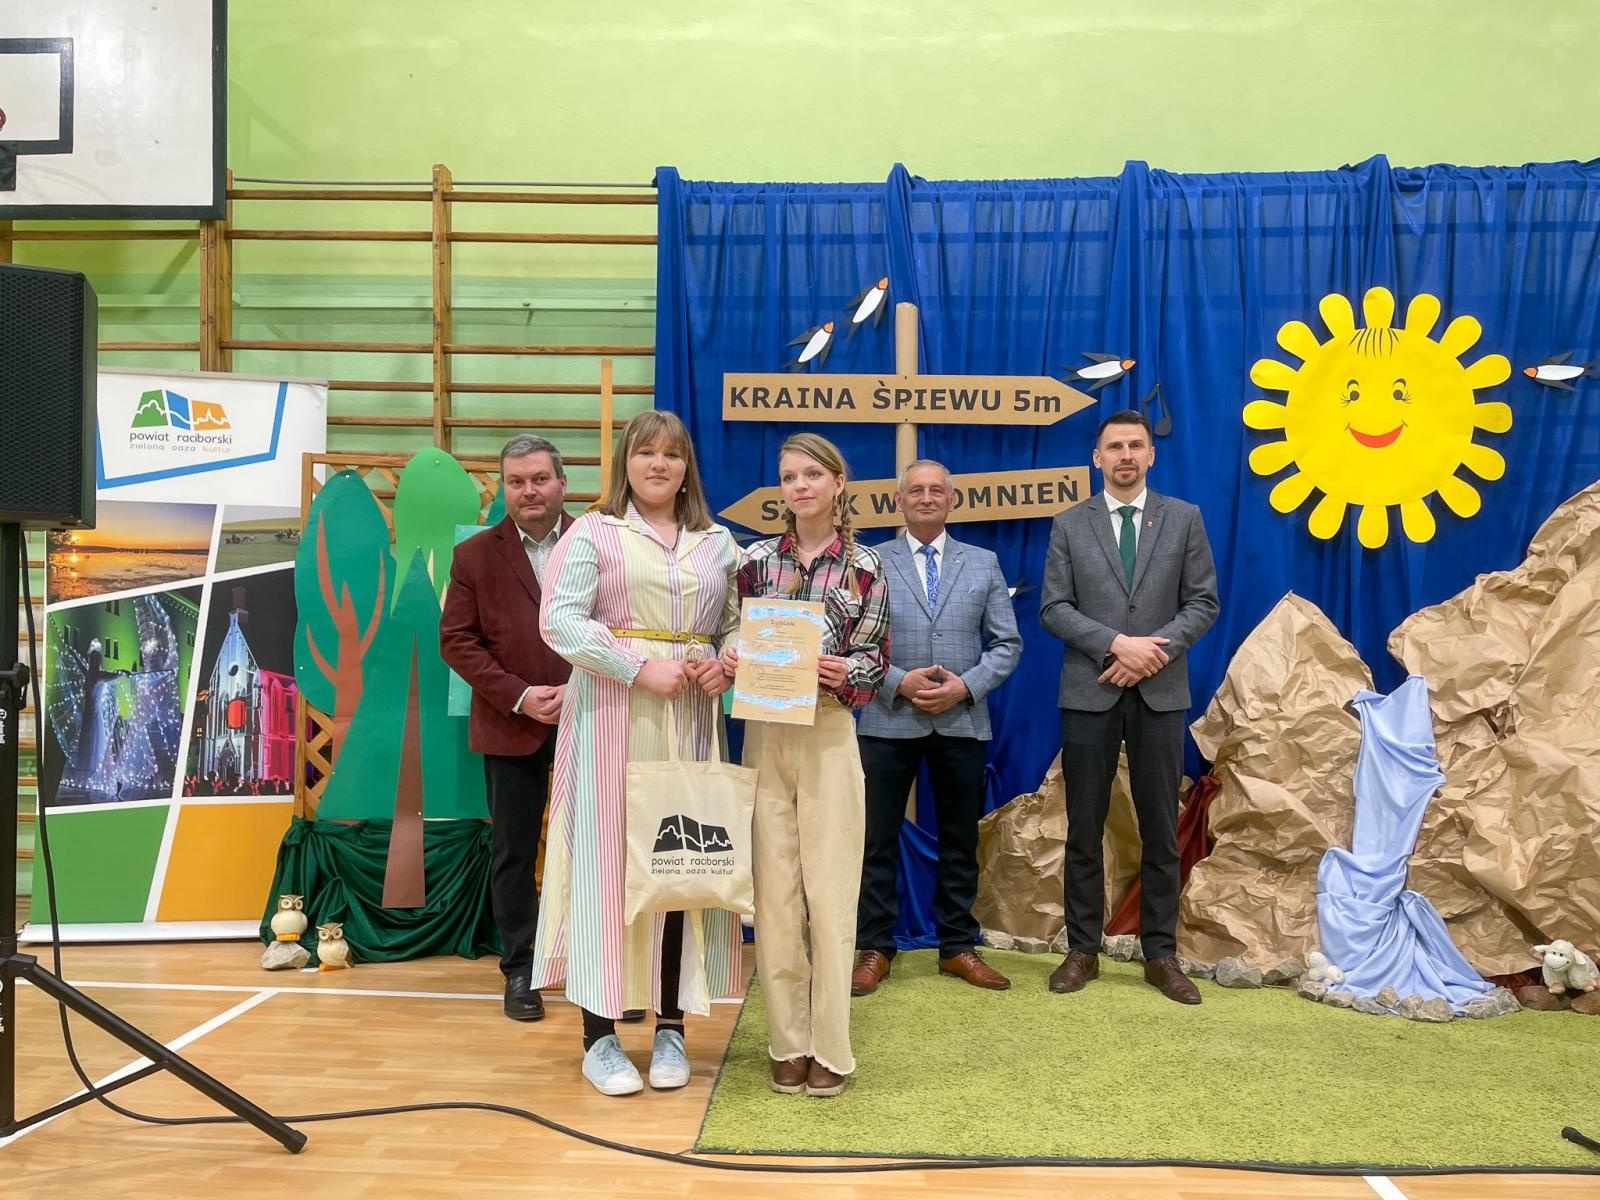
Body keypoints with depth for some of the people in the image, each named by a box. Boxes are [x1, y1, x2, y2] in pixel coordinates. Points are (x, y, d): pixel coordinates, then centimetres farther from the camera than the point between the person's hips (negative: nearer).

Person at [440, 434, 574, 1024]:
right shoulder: (475, 555, 3)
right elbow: (456, 640, -1)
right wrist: (519, 697, -11)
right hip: (511, 726, 1)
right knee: (513, 852, 8)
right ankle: (520, 970, 20)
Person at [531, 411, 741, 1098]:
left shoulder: (717, 543, 13)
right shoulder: (594, 533, 1)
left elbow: (737, 625, 17)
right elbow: (560, 621, -9)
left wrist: (727, 665, -5)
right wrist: (640, 668, -16)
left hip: (690, 718, 4)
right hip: (611, 714, -3)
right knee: (610, 858, -2)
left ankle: (670, 1027, 15)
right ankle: (600, 1035, 8)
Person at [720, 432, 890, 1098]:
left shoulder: (863, 568, -1)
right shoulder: (757, 559, 5)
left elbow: (876, 660, 0)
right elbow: (737, 640, 11)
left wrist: (844, 674, -20)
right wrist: (730, 660, -11)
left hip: (829, 737, -2)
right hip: (764, 735, 2)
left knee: (829, 894, 1)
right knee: (774, 894, 5)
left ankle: (830, 1047, 13)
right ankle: (787, 1042, 17)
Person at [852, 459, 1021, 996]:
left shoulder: (983, 563, 9)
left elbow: (1007, 643, 5)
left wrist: (966, 686, -10)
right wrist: (899, 682, -15)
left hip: (963, 722, 2)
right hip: (888, 721, -2)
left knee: (960, 841, 10)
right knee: (878, 840, 3)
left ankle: (958, 946, 22)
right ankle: (874, 949, 14)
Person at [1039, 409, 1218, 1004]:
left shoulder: (1184, 519, 7)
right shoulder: (1070, 524, 5)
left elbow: (1203, 603, 3)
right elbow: (1053, 607, -2)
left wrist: (1154, 651, -12)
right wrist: (1117, 643, -14)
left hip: (1159, 693, 0)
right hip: (1089, 693, 0)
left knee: (1160, 831, 6)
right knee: (1084, 829, 5)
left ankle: (1161, 954, 16)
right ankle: (1082, 950, 16)